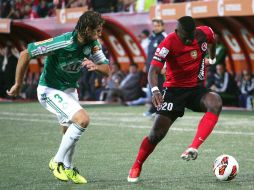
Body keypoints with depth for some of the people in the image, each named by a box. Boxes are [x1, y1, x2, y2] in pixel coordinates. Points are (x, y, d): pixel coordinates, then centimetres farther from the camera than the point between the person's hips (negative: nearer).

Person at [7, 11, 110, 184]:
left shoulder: (93, 44, -10)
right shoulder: (62, 43, -30)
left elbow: (107, 69, -3)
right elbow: (25, 54, -24)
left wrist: (95, 66, -28)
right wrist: (18, 84, -14)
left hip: (70, 90, 7)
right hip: (49, 90, -7)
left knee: (71, 134, 17)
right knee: (83, 119, -24)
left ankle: (67, 168, 42)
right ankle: (58, 161, -9)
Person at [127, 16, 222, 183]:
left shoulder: (204, 33, -8)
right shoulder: (168, 43, -20)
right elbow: (154, 70, -29)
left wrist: (212, 59, 29)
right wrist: (155, 89, -47)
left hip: (197, 89, 3)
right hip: (174, 89, -3)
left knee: (215, 103, -32)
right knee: (157, 133, -8)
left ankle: (193, 148, -38)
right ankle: (136, 168, 15)